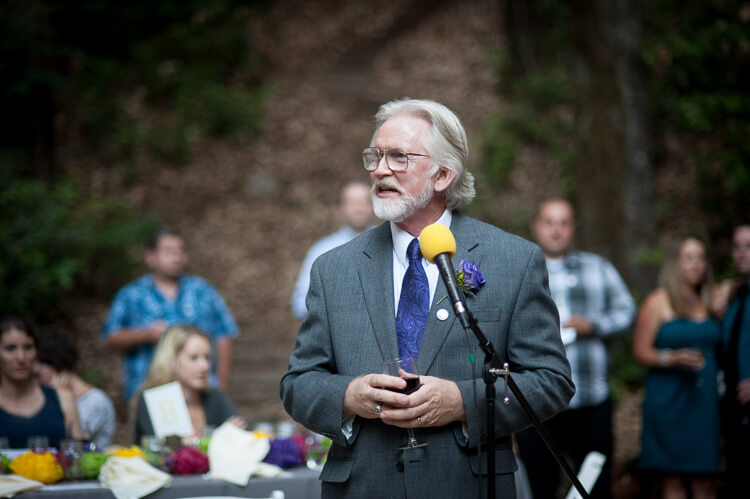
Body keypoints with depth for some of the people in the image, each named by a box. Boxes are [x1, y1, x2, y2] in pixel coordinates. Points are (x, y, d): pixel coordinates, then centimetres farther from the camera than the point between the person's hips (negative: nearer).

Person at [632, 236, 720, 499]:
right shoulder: (658, 302, 0)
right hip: (669, 400, -4)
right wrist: (673, 358, -19)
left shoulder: (707, 302, 14)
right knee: (672, 477, -4)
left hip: (704, 400, 4)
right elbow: (640, 351, -5)